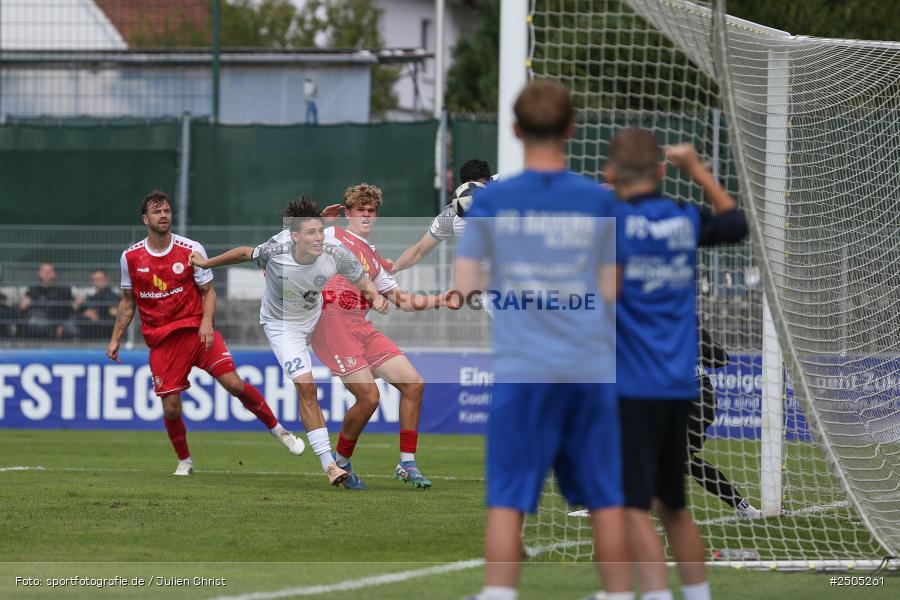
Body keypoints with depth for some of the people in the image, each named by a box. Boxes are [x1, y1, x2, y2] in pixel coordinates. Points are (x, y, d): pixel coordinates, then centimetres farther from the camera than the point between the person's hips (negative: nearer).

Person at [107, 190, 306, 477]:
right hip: (161, 340, 1)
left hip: (196, 330, -1)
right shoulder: (130, 257, 2)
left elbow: (208, 292, 4)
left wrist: (206, 321, -13)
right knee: (171, 407, -7)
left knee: (234, 383, -14)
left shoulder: (191, 250, -3)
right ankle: (184, 461, 18)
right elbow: (128, 301, 14)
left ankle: (278, 429, 6)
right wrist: (116, 338, 10)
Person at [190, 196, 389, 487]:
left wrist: (376, 297, -29)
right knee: (307, 388, -12)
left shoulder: (336, 253, -26)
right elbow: (246, 253, -13)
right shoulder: (277, 249, -34)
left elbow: (362, 282, -8)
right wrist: (207, 263, 0)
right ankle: (328, 465, -15)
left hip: (314, 317, 4)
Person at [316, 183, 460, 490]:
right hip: (332, 323, -7)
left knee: (413, 384, -1)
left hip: (362, 327, 7)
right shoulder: (330, 235, 6)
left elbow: (403, 300, 25)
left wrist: (439, 301, 15)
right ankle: (341, 463, 5)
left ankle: (407, 464, 6)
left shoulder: (374, 259, 24)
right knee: (369, 397, -16)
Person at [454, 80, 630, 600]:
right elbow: (610, 291, 3)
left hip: (521, 368, -1)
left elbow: (465, 288, 1)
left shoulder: (491, 201, 0)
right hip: (591, 367, 1)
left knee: (507, 500, 0)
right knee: (605, 499, 8)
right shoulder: (599, 201, 2)